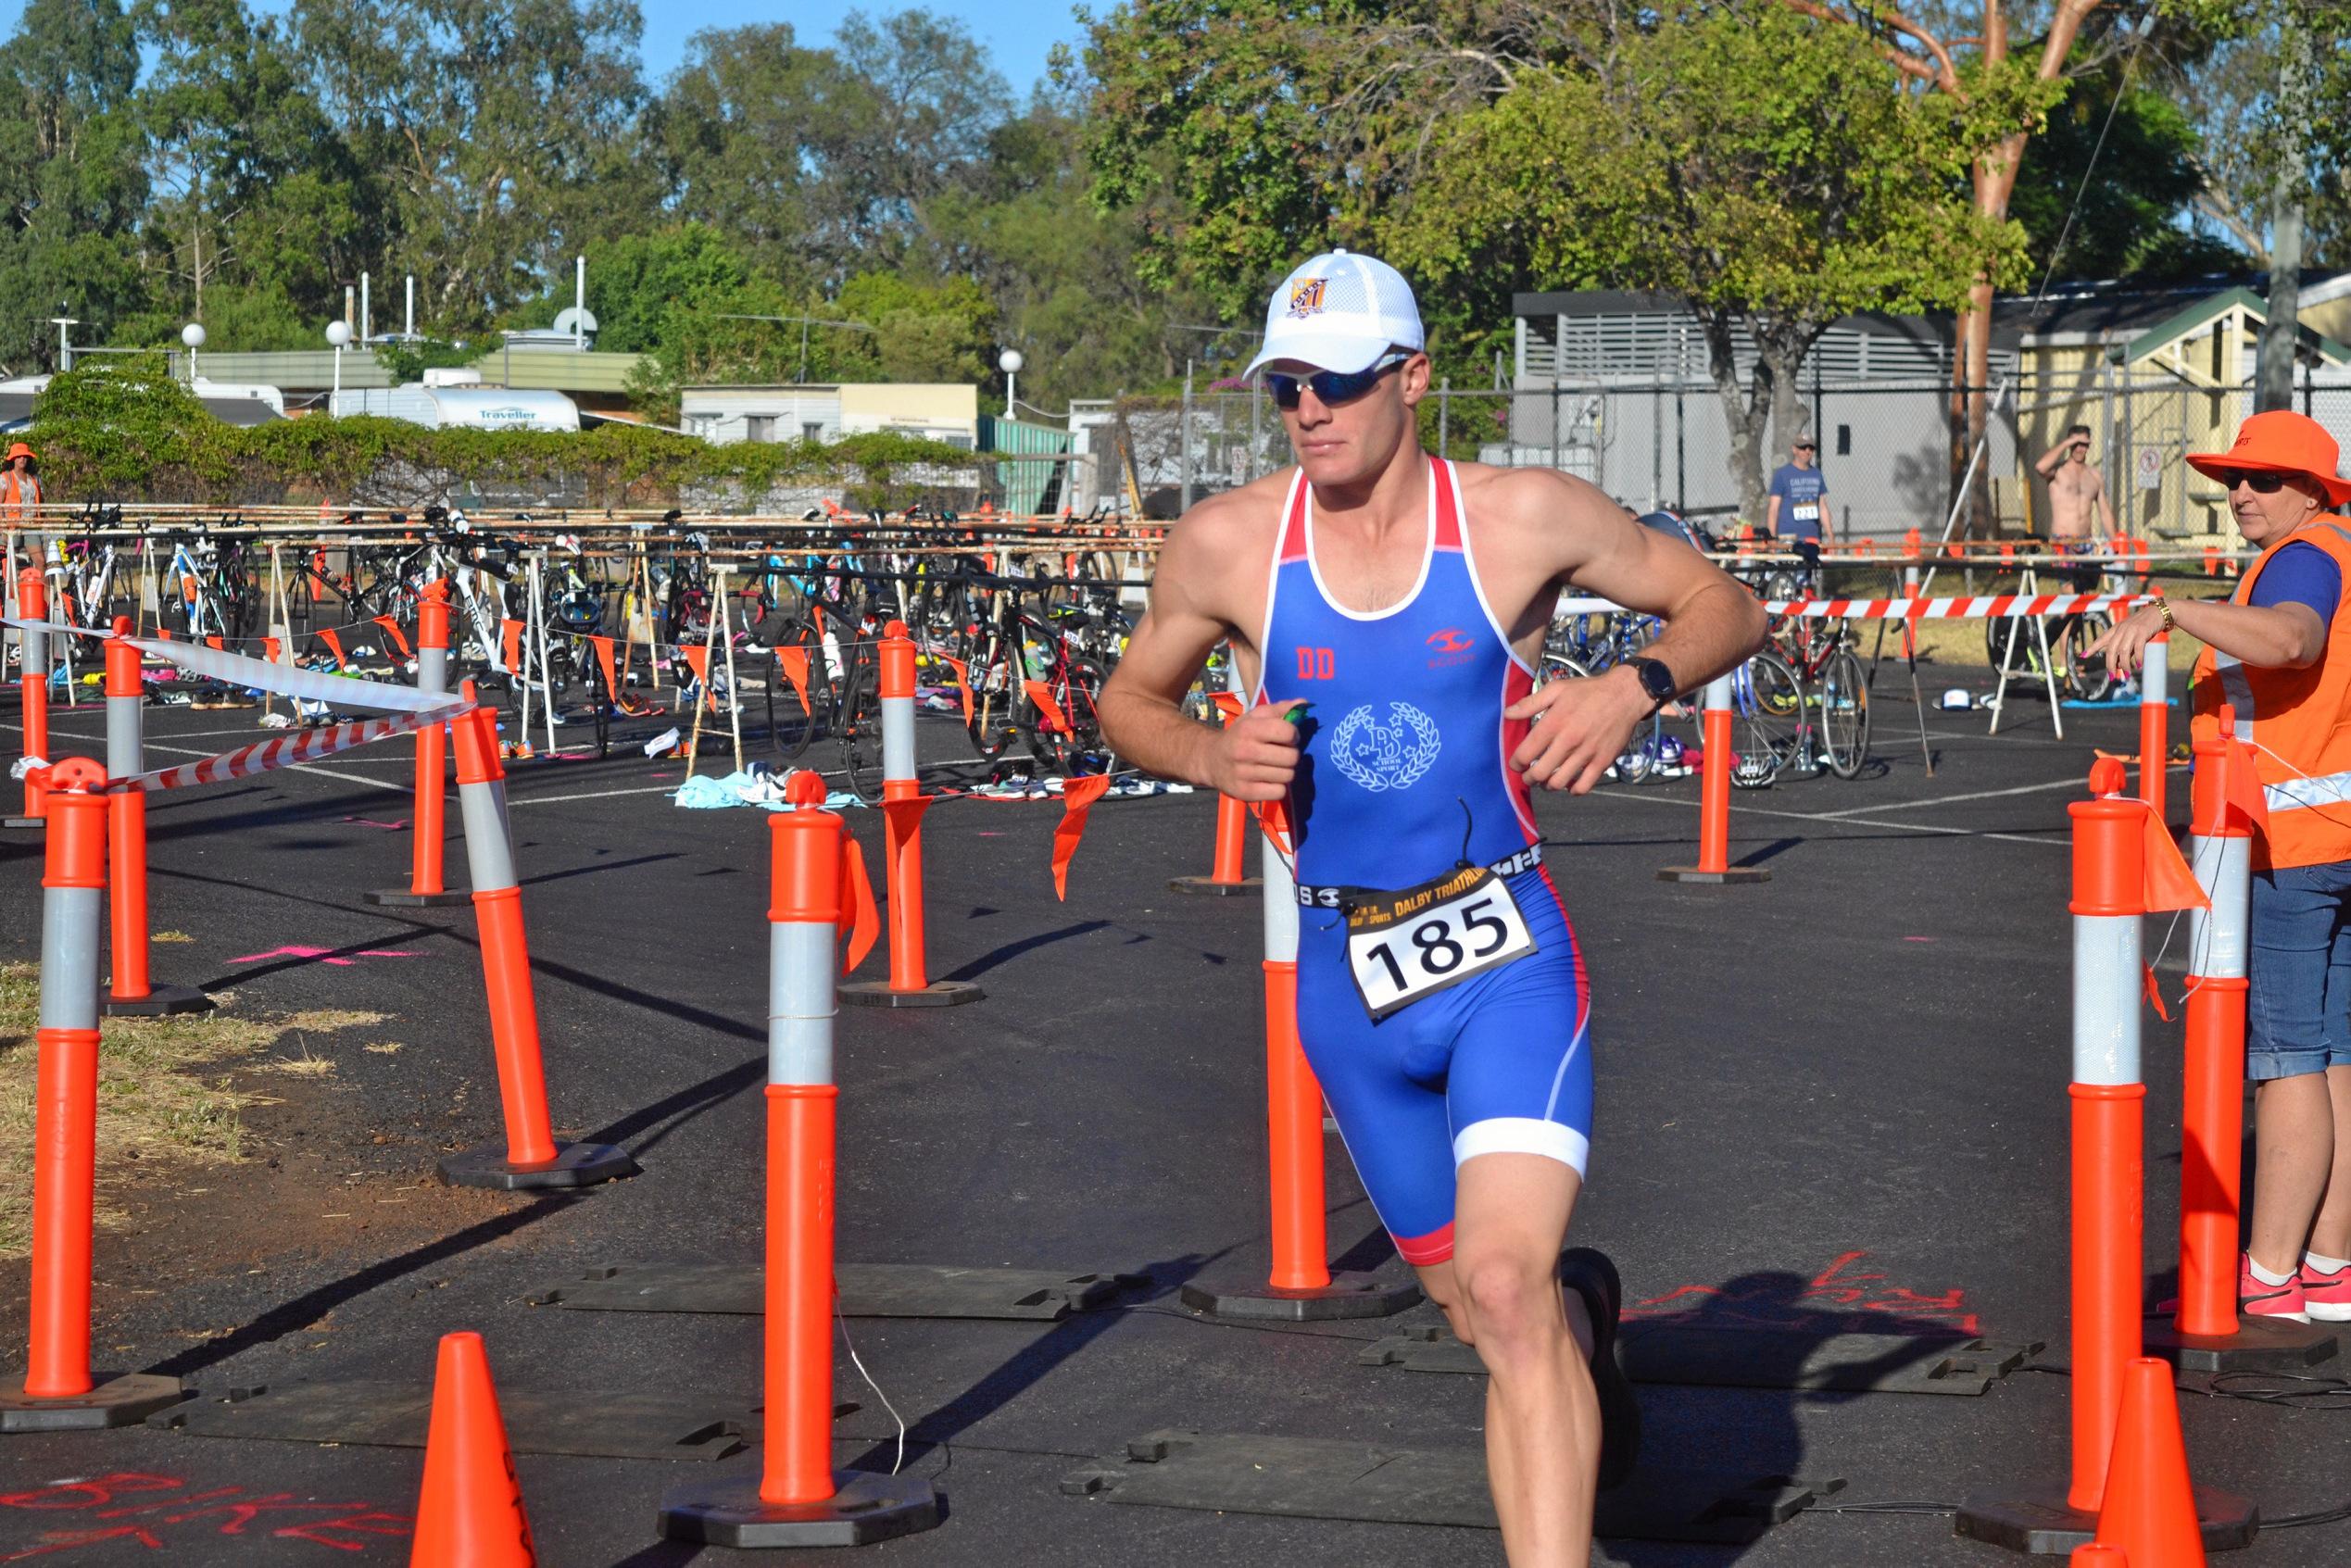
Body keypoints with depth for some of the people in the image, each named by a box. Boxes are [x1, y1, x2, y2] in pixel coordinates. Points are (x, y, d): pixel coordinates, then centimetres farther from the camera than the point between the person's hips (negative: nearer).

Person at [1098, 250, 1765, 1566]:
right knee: (1480, 1309, 16)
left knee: (1506, 1289, -21)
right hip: (1345, 969, 3)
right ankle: (1584, 1310, 51)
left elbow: (1727, 607, 6)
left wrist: (1635, 689, -14)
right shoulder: (1227, 545, -3)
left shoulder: (1525, 519, -7)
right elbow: (1130, 702, 13)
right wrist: (1212, 756, -9)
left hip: (1506, 955, -3)